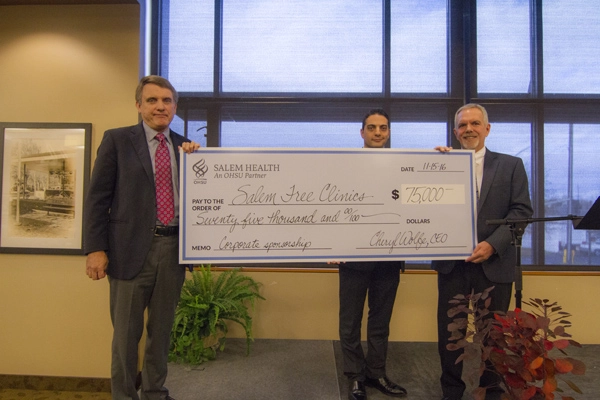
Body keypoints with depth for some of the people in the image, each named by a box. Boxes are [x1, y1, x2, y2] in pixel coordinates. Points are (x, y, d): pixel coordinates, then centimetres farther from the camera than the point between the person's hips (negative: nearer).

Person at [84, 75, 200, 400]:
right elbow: (97, 197, -4)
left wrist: (193, 159, -4)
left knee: (162, 329, 17)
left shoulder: (184, 147, 10)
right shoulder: (117, 139, 0)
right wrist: (95, 248, -10)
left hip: (173, 248, 4)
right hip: (131, 248, -3)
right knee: (126, 332, 10)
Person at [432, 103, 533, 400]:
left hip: (493, 262, 0)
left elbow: (522, 210, -2)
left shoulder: (510, 165, 6)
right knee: (449, 331, 10)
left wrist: (493, 244, -15)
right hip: (452, 263, 1)